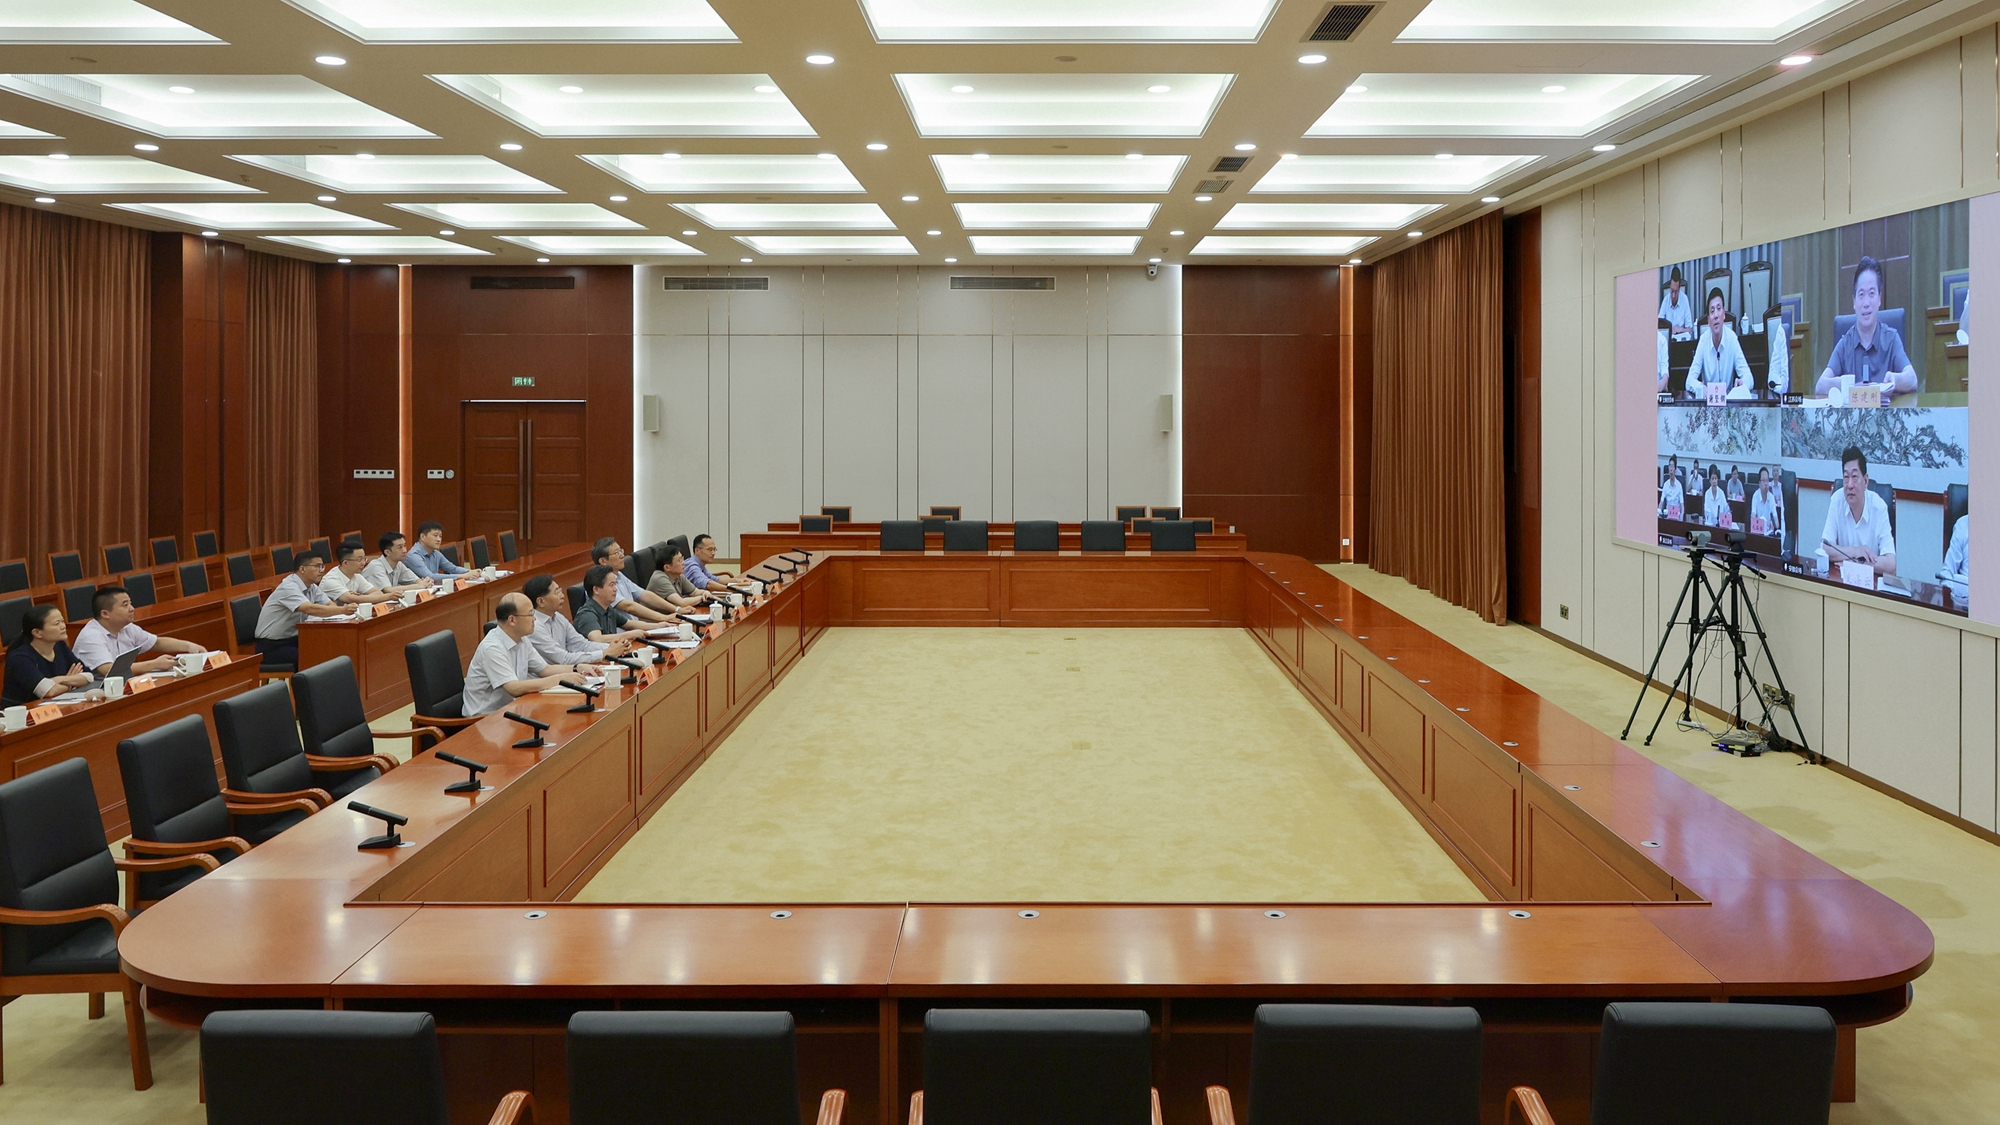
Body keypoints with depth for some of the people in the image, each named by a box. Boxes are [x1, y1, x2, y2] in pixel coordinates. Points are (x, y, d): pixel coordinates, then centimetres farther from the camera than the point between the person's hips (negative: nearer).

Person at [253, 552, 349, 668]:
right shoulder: (289, 587, -20)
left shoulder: (312, 587, 7)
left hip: (292, 640, 8)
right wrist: (343, 610, -36)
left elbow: (330, 605, 1)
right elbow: (310, 609, -34)